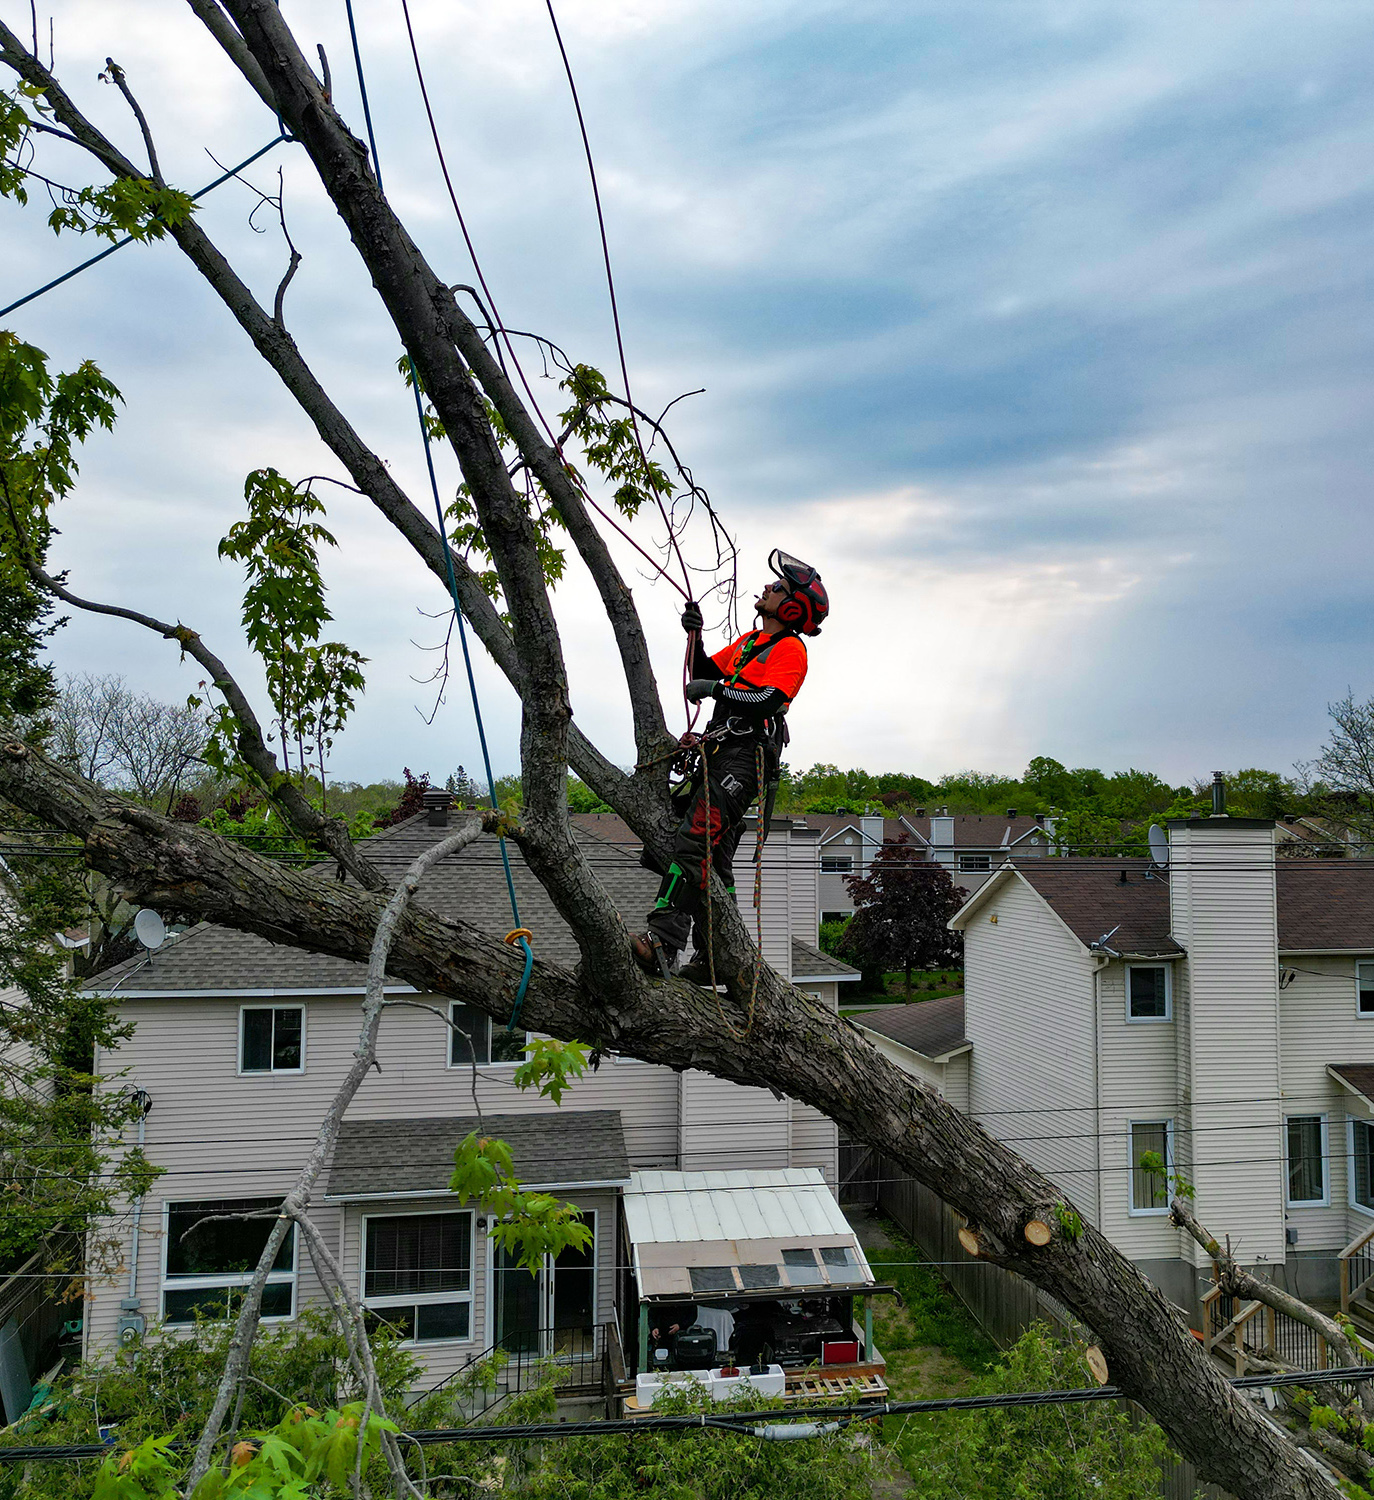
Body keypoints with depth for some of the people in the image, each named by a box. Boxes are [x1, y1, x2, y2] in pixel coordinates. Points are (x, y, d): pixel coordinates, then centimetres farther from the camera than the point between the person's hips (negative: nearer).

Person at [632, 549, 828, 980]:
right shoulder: (748, 642, 26)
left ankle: (663, 942, -36)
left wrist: (718, 689, -16)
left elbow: (769, 700, -18)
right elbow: (704, 672, 26)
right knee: (716, 858, 9)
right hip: (719, 751, 10)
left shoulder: (790, 648, -3)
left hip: (746, 756, -10)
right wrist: (695, 636, 12)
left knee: (694, 842, -25)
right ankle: (712, 961, 14)